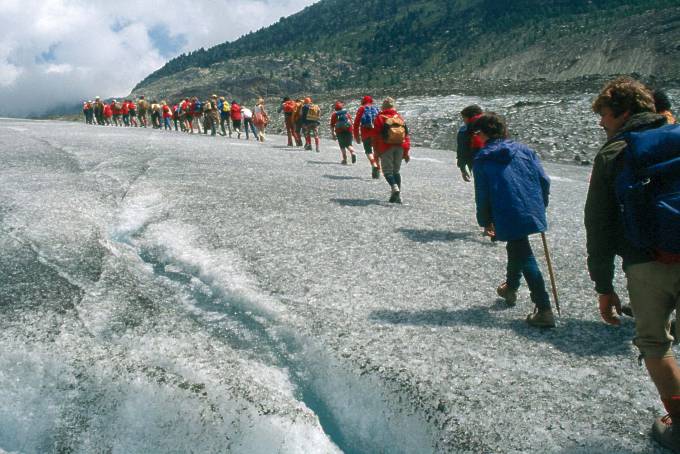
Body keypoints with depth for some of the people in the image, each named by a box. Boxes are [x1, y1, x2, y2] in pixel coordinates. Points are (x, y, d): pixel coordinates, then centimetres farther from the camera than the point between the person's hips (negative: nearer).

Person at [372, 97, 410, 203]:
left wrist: (376, 151, 1)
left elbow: (376, 135, -3)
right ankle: (398, 195, 7)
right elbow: (406, 134, 13)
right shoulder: (399, 117, 15)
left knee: (387, 170, 1)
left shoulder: (380, 118, 3)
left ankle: (394, 187, -26)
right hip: (400, 147, 4)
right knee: (396, 171, 13)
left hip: (386, 147, -4)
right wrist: (406, 152, 15)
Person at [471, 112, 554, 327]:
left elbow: (482, 196, -3)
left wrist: (485, 222, 9)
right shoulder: (524, 150, 8)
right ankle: (511, 287, 47)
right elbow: (544, 180, 5)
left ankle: (544, 310, -6)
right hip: (533, 212, 6)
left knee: (526, 261, -2)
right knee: (516, 248, 28)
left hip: (508, 218, -5)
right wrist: (541, 206, 18)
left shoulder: (481, 160, -3)